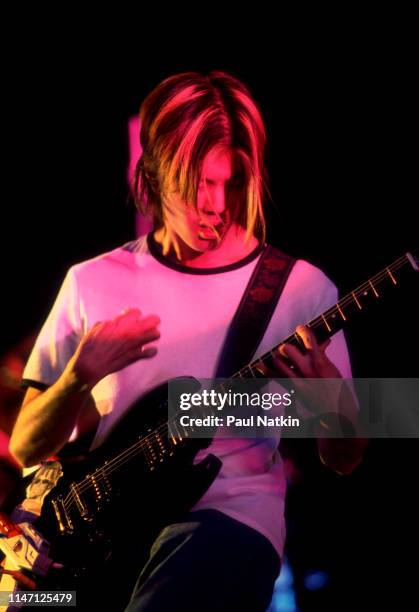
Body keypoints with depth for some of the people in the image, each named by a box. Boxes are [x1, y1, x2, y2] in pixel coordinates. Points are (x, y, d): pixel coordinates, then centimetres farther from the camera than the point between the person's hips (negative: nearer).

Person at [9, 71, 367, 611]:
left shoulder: (301, 287, 5)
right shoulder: (93, 283, 8)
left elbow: (343, 460, 9)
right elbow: (26, 448, 9)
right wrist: (81, 377, -10)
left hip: (227, 516, -3)